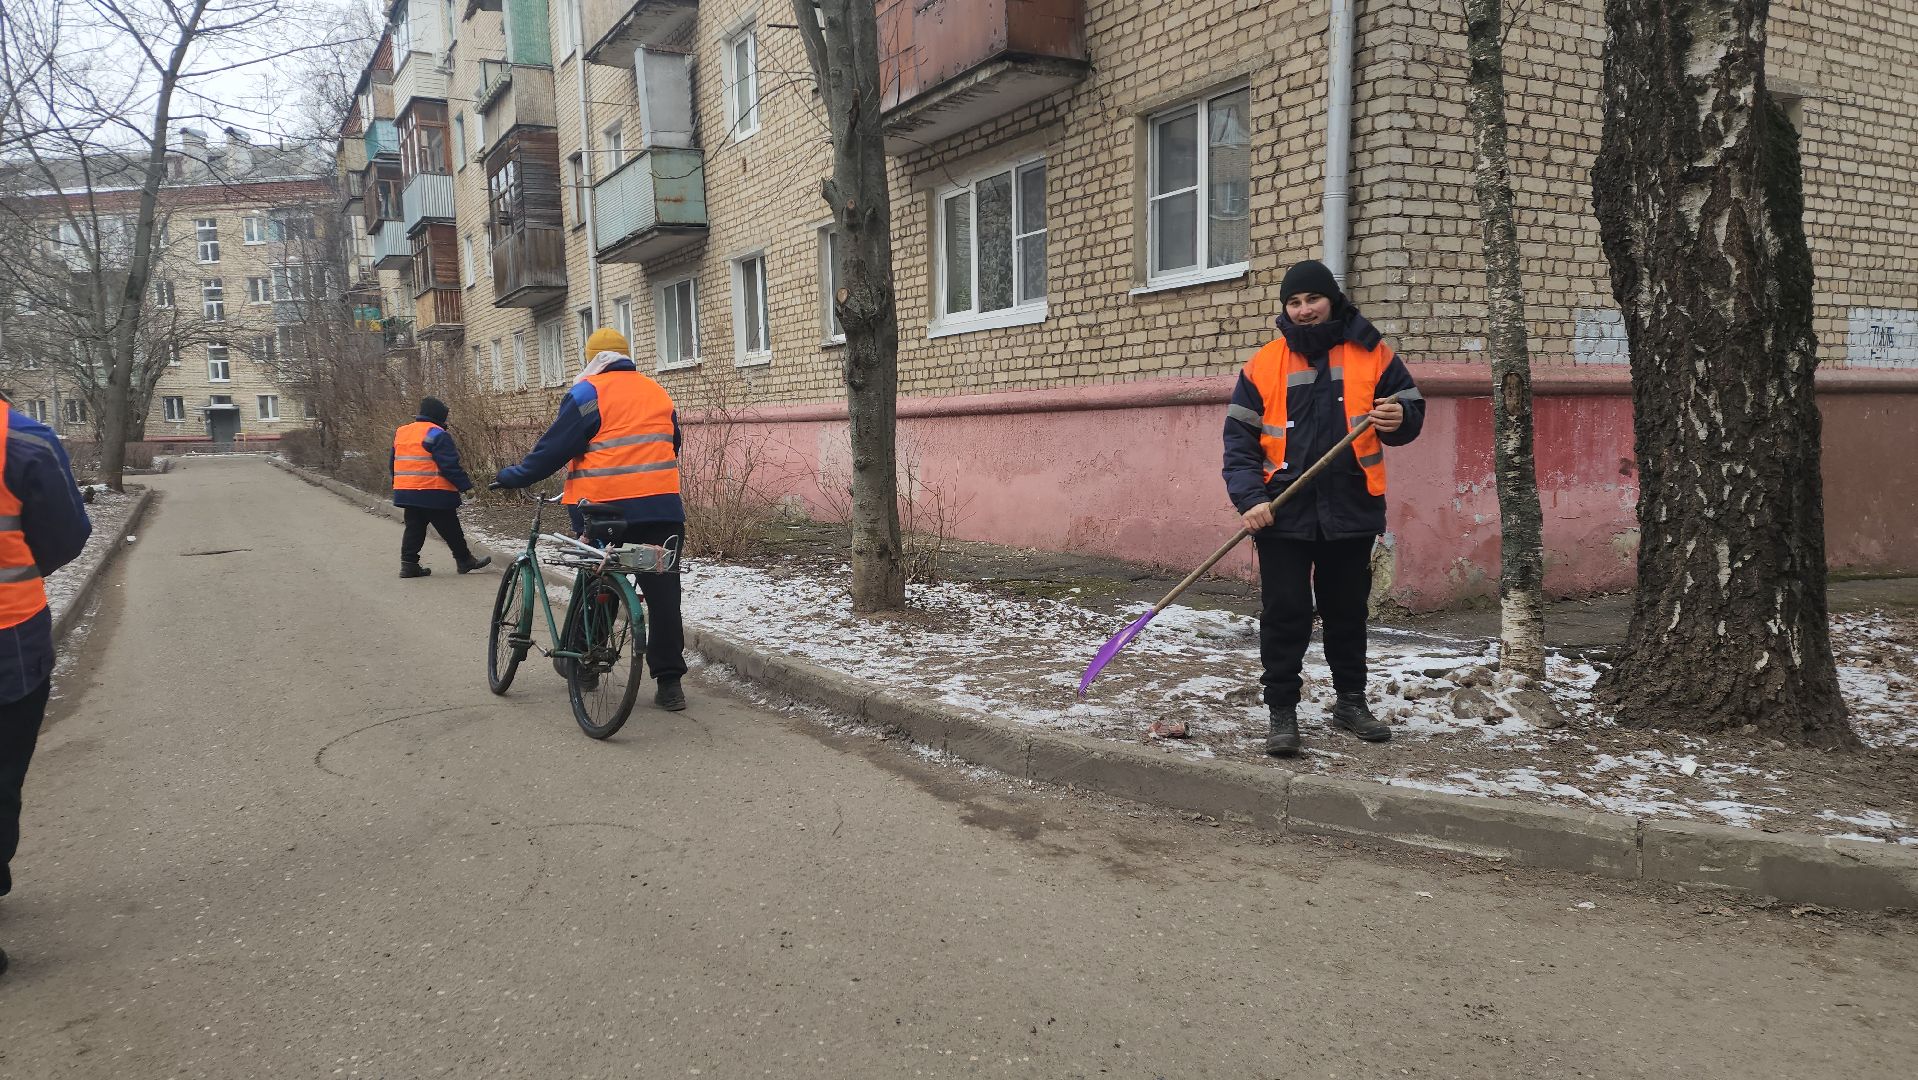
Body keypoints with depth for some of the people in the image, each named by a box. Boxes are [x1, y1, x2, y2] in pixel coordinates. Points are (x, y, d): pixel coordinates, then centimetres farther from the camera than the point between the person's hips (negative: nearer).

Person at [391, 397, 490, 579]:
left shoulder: (400, 433, 15)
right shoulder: (437, 435, -11)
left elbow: (393, 465, 21)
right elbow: (450, 465, -17)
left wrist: (400, 486, 29)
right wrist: (465, 485, -13)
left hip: (405, 492, 7)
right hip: (433, 494, -7)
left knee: (413, 528, 12)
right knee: (450, 529, 3)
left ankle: (408, 564, 8)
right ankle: (464, 561, 11)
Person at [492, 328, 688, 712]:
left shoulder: (589, 392, -3)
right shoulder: (658, 393, 14)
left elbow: (555, 446, -5)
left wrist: (516, 476, 7)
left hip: (604, 506, -3)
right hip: (661, 507, 3)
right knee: (663, 592, 2)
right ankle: (669, 681, 0)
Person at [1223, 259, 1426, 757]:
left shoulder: (1372, 355, 4)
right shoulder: (1262, 365, 2)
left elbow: (1411, 408, 10)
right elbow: (1239, 438, 0)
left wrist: (1398, 420, -15)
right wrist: (1250, 498, -12)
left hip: (1351, 510, 1)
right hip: (1283, 512, -1)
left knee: (1347, 609, 13)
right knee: (1284, 613, -1)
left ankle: (1350, 701, 29)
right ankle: (1281, 711, 9)